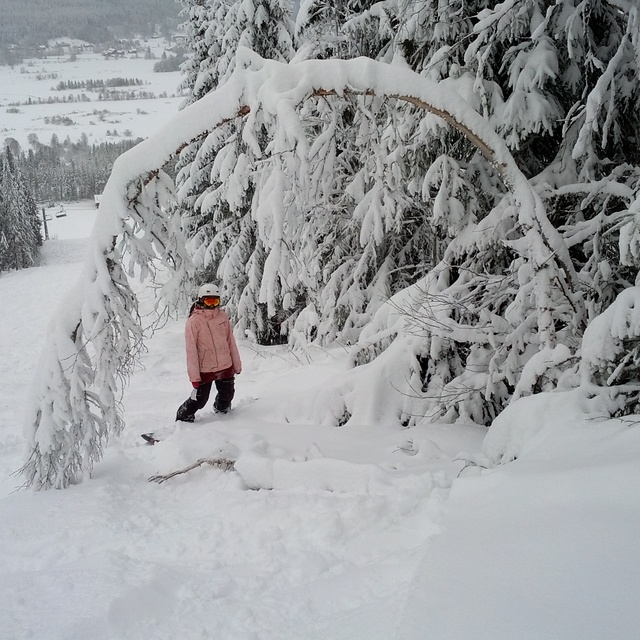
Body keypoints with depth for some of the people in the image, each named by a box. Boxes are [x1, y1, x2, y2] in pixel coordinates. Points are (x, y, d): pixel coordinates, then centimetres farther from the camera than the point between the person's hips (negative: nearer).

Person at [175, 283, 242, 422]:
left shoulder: (223, 316, 0)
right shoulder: (194, 321, -13)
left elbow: (231, 342, 8)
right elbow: (191, 350, -13)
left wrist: (237, 364, 12)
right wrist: (194, 376, -15)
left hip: (226, 367, 5)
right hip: (204, 370, -5)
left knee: (227, 395, 20)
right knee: (200, 400, -2)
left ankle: (221, 411, 50)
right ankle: (183, 418, 22)